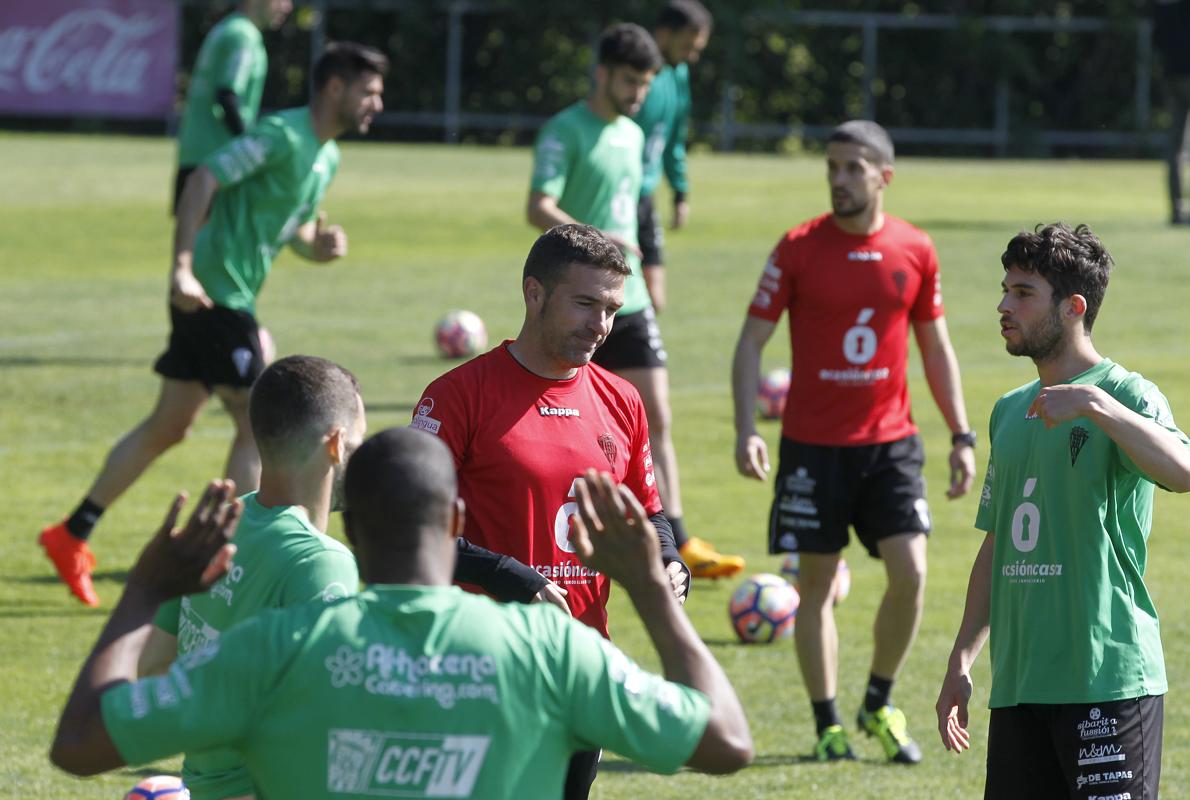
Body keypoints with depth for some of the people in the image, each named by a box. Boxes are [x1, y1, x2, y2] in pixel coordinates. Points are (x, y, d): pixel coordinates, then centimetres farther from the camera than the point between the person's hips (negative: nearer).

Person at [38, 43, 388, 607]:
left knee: (168, 427, 14)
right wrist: (183, 267, -28)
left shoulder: (327, 157, 14)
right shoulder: (282, 136, -15)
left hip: (231, 298, 10)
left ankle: (72, 536, 21)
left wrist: (319, 246, 0)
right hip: (214, 292, -10)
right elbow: (204, 178, -21)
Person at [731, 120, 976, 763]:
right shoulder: (799, 248, -5)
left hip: (890, 441, 2)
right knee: (817, 583, 2)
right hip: (813, 444, -2)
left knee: (910, 572, -8)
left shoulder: (915, 251, 2)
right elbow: (752, 341, -3)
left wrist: (961, 434, 8)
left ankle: (879, 705, 12)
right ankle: (827, 724, 12)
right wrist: (746, 431, -14)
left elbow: (935, 347, 12)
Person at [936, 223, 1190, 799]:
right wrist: (962, 659, 20)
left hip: (1109, 680, -7)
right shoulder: (1009, 412, 18)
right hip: (1018, 684, 7)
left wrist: (1094, 403, -36)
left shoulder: (1125, 395, -6)